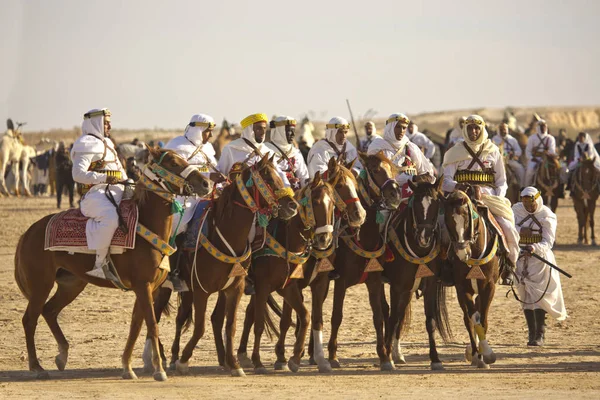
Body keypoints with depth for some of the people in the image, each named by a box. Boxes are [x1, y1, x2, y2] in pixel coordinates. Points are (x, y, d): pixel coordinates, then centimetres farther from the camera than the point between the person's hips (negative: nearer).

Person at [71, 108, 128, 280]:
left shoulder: (107, 144, 26)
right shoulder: (86, 145, -3)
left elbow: (119, 169, 30)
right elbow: (78, 174, -14)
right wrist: (105, 178, -17)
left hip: (116, 192, 9)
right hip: (95, 194, -9)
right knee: (110, 218, -37)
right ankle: (99, 263, -31)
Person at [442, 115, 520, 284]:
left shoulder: (493, 151, 12)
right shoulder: (455, 153, 8)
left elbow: (501, 182, 14)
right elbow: (446, 181, 2)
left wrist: (498, 199, -3)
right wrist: (456, 186, -21)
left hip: (489, 198, 1)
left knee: (509, 230, -19)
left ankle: (509, 266, 5)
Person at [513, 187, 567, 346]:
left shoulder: (547, 216, -8)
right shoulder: (517, 210, 3)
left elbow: (548, 242, -15)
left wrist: (534, 248, -34)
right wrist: (520, 230, -25)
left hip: (539, 258, -4)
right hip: (520, 259, 4)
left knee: (538, 296, -8)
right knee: (525, 297, 7)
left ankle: (540, 335, -4)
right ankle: (532, 333, 17)